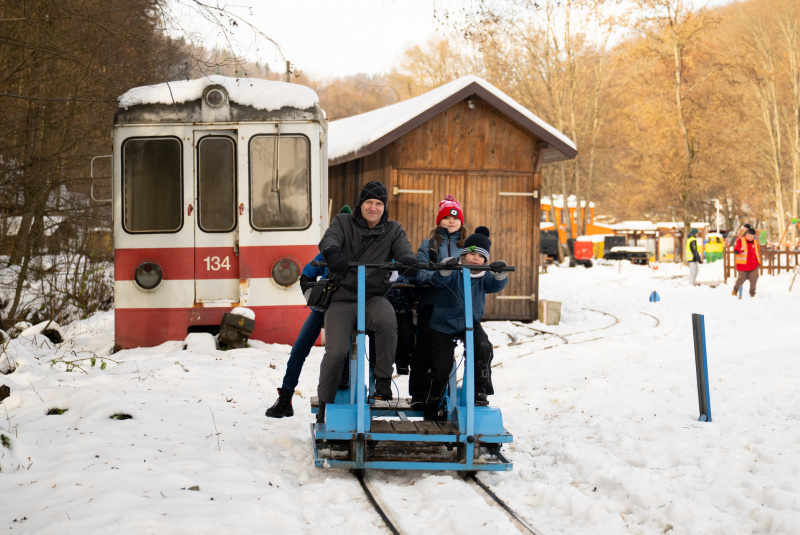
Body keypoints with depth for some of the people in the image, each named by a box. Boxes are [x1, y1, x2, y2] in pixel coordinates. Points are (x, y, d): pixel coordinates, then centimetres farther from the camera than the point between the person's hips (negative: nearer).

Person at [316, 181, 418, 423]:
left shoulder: (393, 230, 12)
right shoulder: (343, 222, 7)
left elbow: (403, 249, -6)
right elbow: (329, 240, -13)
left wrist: (407, 260, -32)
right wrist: (332, 253, -38)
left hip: (374, 297, 1)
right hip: (342, 297, -1)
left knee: (387, 322, -35)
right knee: (336, 350, -20)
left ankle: (383, 379, -16)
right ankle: (325, 405, -1)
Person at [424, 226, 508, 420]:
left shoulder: (483, 276, -3)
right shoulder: (454, 271, -13)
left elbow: (496, 285, -22)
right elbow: (439, 280, -31)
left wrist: (500, 272, -44)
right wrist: (447, 267, -53)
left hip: (470, 323, 2)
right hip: (444, 324, -2)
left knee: (483, 348, -27)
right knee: (440, 369, -2)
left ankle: (480, 390, -8)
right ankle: (431, 409, 22)